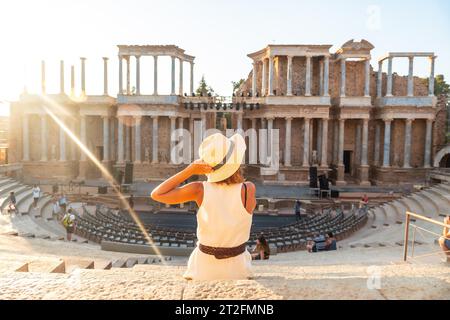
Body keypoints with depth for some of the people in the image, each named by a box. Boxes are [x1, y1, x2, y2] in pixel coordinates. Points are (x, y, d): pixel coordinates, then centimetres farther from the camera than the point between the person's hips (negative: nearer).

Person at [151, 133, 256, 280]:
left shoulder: (200, 189, -20)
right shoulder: (249, 189, -21)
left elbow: (157, 194, -13)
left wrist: (189, 170, -16)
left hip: (205, 266, 0)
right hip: (237, 268, 0)